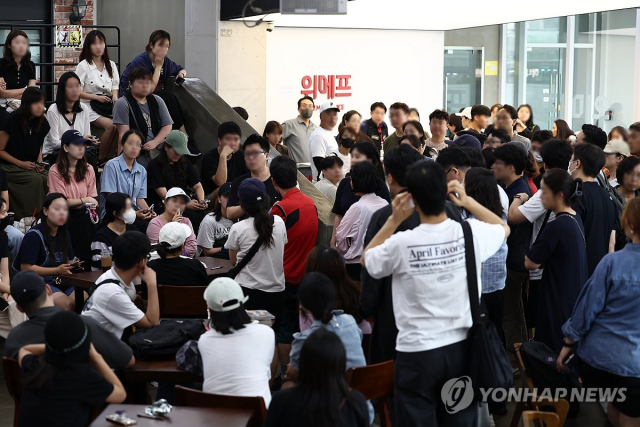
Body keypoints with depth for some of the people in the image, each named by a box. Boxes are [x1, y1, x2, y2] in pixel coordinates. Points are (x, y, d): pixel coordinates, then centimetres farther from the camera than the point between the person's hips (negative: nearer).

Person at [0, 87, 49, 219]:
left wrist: (39, 163, -2)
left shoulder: (42, 123, 0)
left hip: (31, 166, 5)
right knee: (36, 180, -31)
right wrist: (20, 163, -18)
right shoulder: (12, 120, -16)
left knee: (48, 180, -25)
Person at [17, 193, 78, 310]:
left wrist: (72, 264, -2)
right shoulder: (34, 235, -10)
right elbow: (26, 268, -14)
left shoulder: (64, 235, 13)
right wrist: (57, 270, -19)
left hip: (61, 282, 6)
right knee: (67, 304, -30)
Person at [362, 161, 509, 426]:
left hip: (417, 352, -3)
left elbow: (367, 260, 5)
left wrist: (394, 220, 0)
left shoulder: (401, 243, -18)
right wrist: (467, 201, 7)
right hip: (461, 347, 3)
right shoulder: (471, 232, -10)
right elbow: (503, 228, 15)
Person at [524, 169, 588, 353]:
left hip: (559, 301, -9)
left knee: (553, 352, 0)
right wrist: (545, 258, 1)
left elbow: (531, 263, -15)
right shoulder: (576, 219, 5)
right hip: (575, 296, 9)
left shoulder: (556, 227, -22)